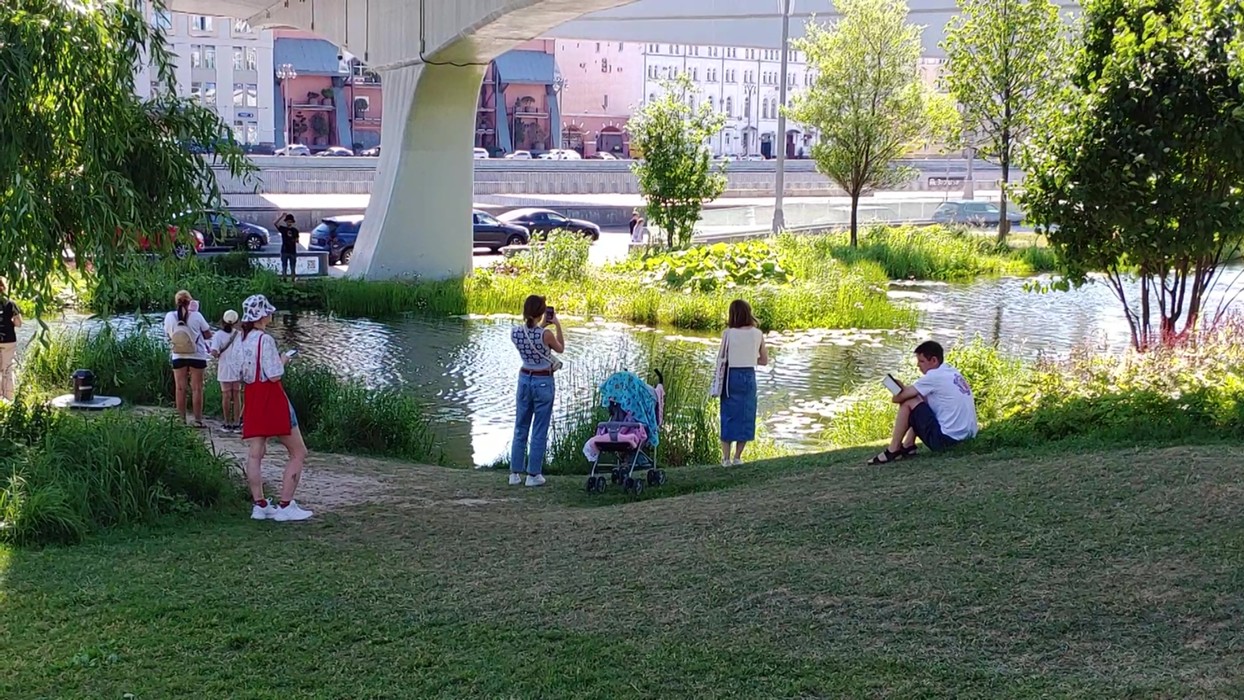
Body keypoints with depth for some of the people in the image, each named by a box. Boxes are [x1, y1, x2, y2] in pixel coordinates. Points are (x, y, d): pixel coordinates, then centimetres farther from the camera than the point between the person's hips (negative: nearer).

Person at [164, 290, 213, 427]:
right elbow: (208, 335, -3)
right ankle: (198, 420, 3)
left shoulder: (169, 316, -4)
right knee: (197, 388, 4)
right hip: (197, 355, -2)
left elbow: (168, 335, 8)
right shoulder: (196, 316, -10)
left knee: (180, 388, 8)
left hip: (178, 356, 2)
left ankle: (181, 420, 10)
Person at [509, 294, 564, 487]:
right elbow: (560, 349, 2)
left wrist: (542, 325, 18)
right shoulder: (546, 334, -19)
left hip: (524, 379, 4)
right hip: (543, 382, -4)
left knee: (520, 429, 14)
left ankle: (515, 473, 16)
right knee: (539, 431, 5)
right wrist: (557, 325, 4)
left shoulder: (515, 332, -6)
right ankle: (533, 474, 8)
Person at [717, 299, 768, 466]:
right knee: (746, 416, 11)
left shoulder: (728, 333, -9)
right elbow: (764, 361, 5)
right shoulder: (758, 334, -1)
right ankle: (737, 457, 12)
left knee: (728, 416, 8)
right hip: (749, 376, 1)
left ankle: (726, 457, 8)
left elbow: (721, 358, -8)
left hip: (731, 376, -1)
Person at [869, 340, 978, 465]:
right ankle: (908, 446, 18)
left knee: (908, 403, -3)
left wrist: (898, 393, 12)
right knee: (918, 399, 21)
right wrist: (905, 390, 5)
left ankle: (893, 451, 3)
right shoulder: (953, 373, 13)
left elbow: (898, 398, -10)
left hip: (946, 438, -9)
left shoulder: (934, 375, -13)